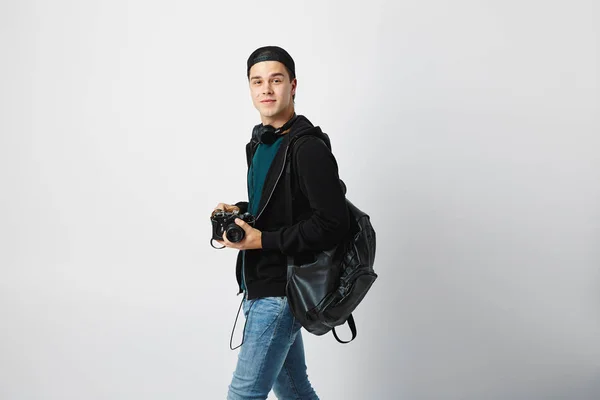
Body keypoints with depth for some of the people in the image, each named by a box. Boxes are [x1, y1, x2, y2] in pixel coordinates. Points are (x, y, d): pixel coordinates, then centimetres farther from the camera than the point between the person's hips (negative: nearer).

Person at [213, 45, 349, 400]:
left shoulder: (309, 147, -17)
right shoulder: (261, 141, 11)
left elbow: (333, 223, -22)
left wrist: (263, 240, -22)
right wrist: (240, 212, 4)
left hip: (282, 290, -9)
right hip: (260, 286, 9)